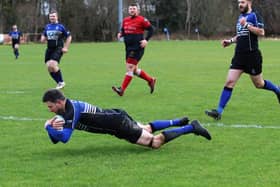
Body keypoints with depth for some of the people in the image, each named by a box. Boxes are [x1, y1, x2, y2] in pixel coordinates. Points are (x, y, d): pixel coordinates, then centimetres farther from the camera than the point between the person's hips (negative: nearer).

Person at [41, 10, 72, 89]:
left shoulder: (60, 26, -2)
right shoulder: (47, 27, 12)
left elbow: (69, 37, 4)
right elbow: (44, 36, 26)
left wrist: (65, 47, -3)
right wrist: (43, 38, 1)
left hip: (58, 49, -6)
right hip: (49, 49, 6)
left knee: (53, 65, -22)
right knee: (49, 67, -2)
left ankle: (61, 82, -3)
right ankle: (59, 83, 16)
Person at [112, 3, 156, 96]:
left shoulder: (141, 20, -8)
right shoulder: (125, 20, 11)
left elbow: (151, 30, -4)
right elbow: (123, 30, 23)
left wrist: (146, 40, -15)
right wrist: (120, 34, 1)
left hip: (137, 48, -8)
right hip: (128, 48, 8)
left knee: (130, 67, -11)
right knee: (134, 70, 12)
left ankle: (122, 89, -11)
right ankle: (151, 80, 31)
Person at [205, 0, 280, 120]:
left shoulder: (254, 16, -7)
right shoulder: (241, 17, 16)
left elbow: (261, 32, -20)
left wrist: (246, 25, -23)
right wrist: (231, 41, 13)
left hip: (252, 55, -6)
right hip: (239, 55, 6)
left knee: (259, 84, 9)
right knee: (229, 82, -6)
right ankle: (219, 111, -11)